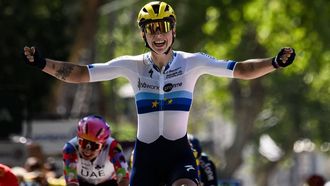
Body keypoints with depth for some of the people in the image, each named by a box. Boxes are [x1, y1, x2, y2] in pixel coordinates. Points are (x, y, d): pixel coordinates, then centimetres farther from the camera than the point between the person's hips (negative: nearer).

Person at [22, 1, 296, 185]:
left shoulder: (192, 63, -2)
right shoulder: (133, 66, 1)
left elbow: (241, 70, -7)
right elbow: (81, 74, -1)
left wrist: (275, 63, -23)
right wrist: (42, 64, -12)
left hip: (179, 151, -2)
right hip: (146, 153, 2)